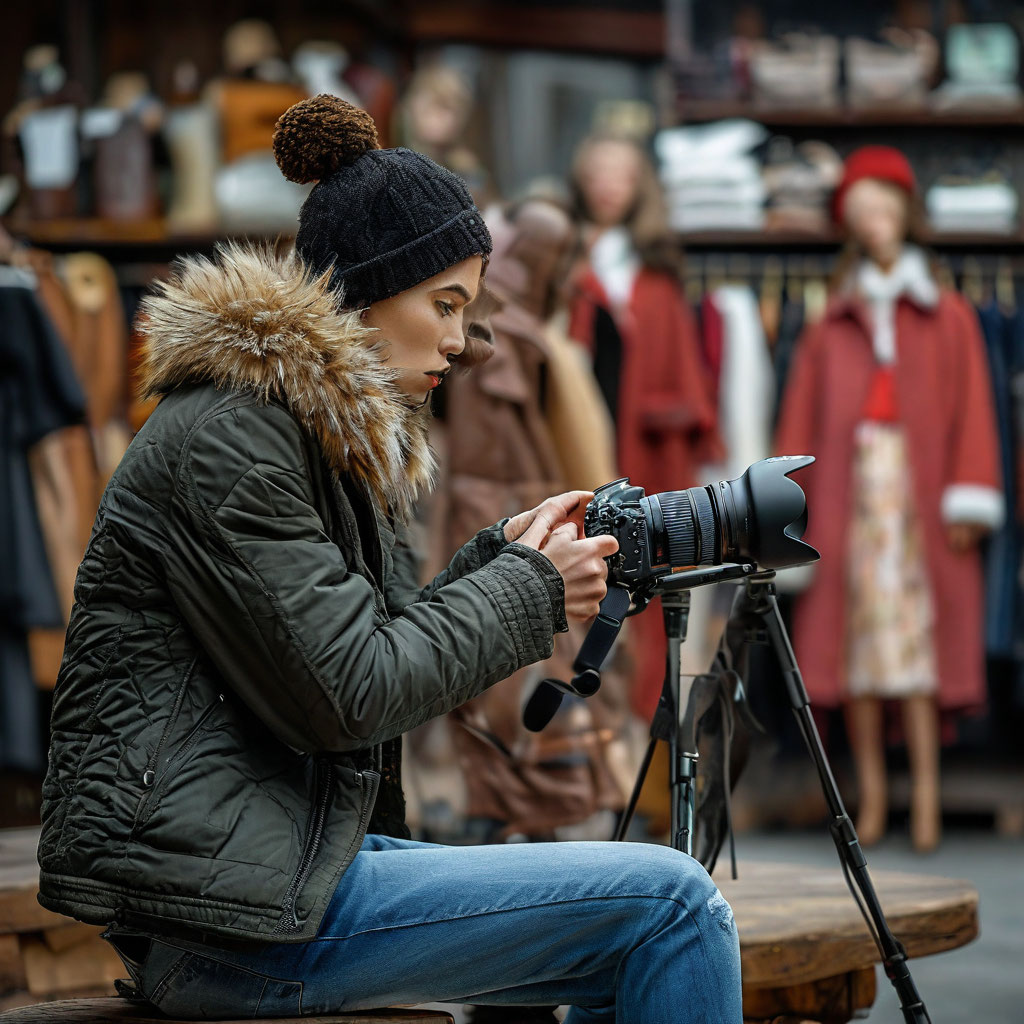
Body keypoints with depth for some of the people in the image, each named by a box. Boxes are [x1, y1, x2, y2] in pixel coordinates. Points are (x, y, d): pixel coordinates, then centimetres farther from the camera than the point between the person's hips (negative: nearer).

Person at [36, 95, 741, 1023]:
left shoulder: (325, 433, 17)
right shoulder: (225, 440, -14)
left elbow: (368, 645, 20)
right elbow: (348, 693, -18)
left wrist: (500, 559, 7)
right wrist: (530, 593, -7)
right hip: (229, 914, -10)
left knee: (648, 943, 10)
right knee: (671, 902, -13)